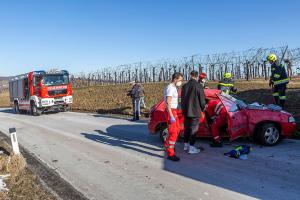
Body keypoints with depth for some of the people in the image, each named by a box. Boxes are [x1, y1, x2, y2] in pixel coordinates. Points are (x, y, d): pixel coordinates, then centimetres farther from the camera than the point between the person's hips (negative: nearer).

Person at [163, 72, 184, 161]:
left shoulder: (173, 88, 14)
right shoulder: (170, 88, -17)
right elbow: (168, 103, -24)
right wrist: (171, 116, -28)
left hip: (174, 111, 10)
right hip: (170, 111, -10)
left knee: (177, 129, 22)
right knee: (173, 132, -10)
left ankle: (167, 145, 38)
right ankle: (170, 154, -6)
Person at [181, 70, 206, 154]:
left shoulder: (184, 86, 4)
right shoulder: (198, 86, -13)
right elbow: (202, 99, -9)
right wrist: (203, 108, 10)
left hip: (186, 111, 6)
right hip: (195, 112, -5)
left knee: (187, 128, 17)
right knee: (193, 129, 2)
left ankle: (186, 145, 27)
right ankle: (191, 148, 6)